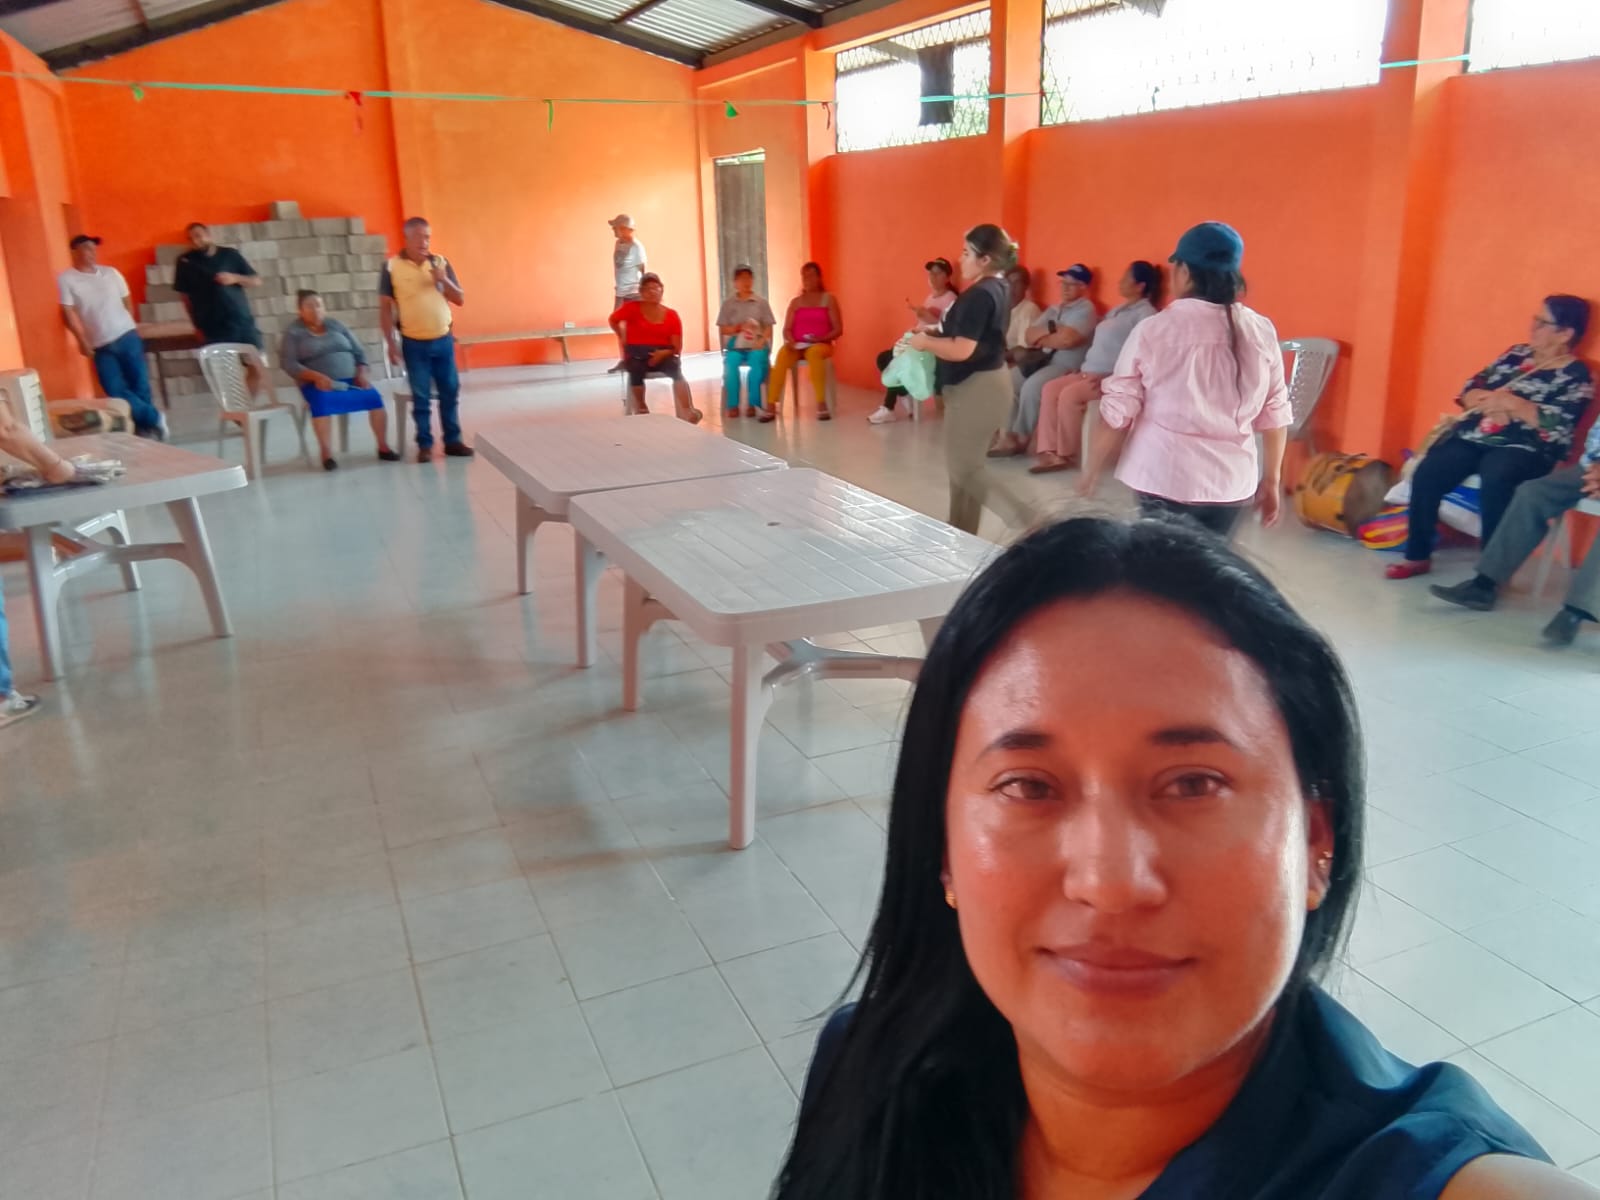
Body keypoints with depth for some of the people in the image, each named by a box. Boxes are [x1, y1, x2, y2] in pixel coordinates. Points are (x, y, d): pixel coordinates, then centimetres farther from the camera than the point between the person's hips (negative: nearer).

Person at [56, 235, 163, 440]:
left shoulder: (111, 273, 8)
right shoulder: (66, 279, -2)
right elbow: (68, 312, -6)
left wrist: (130, 326, 10)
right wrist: (82, 340, -14)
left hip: (127, 337, 2)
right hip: (100, 346, -2)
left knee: (140, 384, 2)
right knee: (116, 391, -8)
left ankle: (145, 427, 14)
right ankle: (154, 418, 5)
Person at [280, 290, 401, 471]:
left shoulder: (337, 325, 15)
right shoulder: (293, 332, 5)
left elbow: (359, 352, 13)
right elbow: (288, 364, -7)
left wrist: (362, 373, -7)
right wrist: (316, 376, -21)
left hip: (350, 380, 3)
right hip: (318, 383, -3)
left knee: (375, 398, -25)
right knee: (321, 403, -38)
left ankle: (383, 447, -14)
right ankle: (327, 454, -31)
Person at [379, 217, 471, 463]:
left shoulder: (441, 262, 3)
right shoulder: (392, 266, -4)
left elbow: (460, 300, 4)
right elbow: (385, 308, -3)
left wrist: (444, 280, -14)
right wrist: (391, 343, -8)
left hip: (443, 340, 3)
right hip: (414, 343, -3)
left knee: (450, 392, 7)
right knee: (421, 397, 3)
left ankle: (453, 441, 17)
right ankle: (425, 444, 11)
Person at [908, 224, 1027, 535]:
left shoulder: (980, 294, -21)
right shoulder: (997, 288, 10)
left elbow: (962, 350, -26)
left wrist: (925, 342, -12)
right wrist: (935, 333, 12)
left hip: (976, 386, -10)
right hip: (982, 381, 10)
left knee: (964, 466, -4)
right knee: (963, 462, 16)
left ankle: (1021, 519, -7)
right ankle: (962, 533, 24)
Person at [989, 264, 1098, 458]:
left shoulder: (1086, 309, -5)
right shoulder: (1053, 309, 19)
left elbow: (1067, 339, -22)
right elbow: (1029, 336, 8)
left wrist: (1042, 339, -5)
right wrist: (1050, 328, -10)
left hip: (1067, 366, -8)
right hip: (1043, 360, 8)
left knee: (1031, 387, -30)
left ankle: (1020, 438, -16)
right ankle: (1007, 432, -7)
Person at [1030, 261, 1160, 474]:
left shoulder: (1145, 314, -6)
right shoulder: (1118, 310, 23)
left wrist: (1108, 378, -24)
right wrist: (1086, 369, 11)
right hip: (1092, 372, 9)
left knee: (1070, 394, -29)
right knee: (1050, 388, -11)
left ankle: (1067, 455, -14)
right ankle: (1051, 453, -18)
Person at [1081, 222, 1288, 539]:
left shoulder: (1153, 330, -8)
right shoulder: (1262, 332, 1)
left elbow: (1117, 413, -6)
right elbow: (1275, 415, 5)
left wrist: (1093, 471, 7)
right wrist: (1272, 480, 16)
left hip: (1164, 478, -3)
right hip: (1232, 481, 3)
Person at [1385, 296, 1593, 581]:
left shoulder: (1577, 376, 1)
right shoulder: (1517, 353, 17)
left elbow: (1557, 425, -14)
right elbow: (1469, 390, 12)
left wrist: (1509, 402, -18)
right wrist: (1489, 401, -10)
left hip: (1524, 448, -5)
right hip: (1475, 436, 5)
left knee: (1494, 480, -37)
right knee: (1427, 473, -21)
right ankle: (1417, 556, -9)